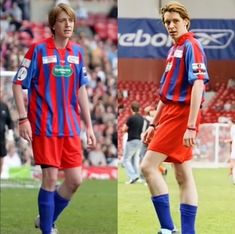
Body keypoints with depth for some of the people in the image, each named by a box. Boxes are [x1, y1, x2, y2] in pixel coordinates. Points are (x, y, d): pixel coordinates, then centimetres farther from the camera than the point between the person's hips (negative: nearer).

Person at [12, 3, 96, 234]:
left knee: (74, 180, 4)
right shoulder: (38, 50, -8)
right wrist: (23, 119, -13)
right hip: (45, 126, -5)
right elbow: (18, 84, -6)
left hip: (70, 127, 5)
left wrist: (88, 125, 11)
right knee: (50, 178, -5)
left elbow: (81, 89, 13)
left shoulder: (77, 52, 7)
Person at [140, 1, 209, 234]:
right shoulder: (174, 49, 17)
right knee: (183, 176, 6)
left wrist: (191, 126, -25)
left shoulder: (191, 46, -11)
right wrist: (154, 124, 23)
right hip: (171, 114, 9)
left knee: (148, 166, -12)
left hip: (181, 114, -9)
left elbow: (198, 85, -20)